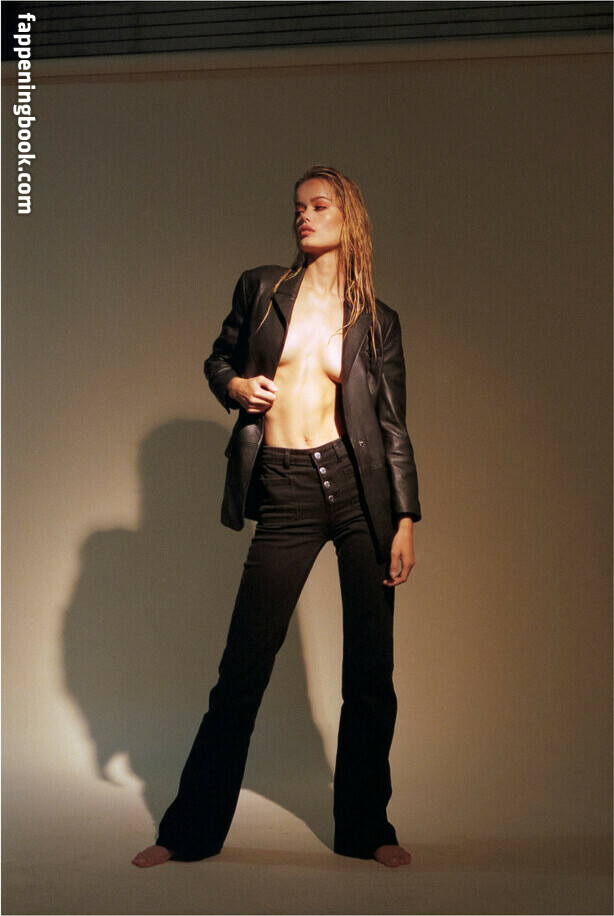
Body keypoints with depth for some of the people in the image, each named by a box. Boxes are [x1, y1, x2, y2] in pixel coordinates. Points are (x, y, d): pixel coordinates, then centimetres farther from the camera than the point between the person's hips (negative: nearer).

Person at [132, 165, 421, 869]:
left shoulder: (377, 321, 7)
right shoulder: (261, 288, 8)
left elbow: (393, 426, 6)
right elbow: (219, 358, 20)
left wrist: (406, 522, -1)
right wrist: (235, 386, -3)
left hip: (359, 488, 1)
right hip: (283, 496, 0)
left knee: (370, 668, 5)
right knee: (244, 663, 3)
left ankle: (365, 828, 25)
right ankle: (191, 830, 20)